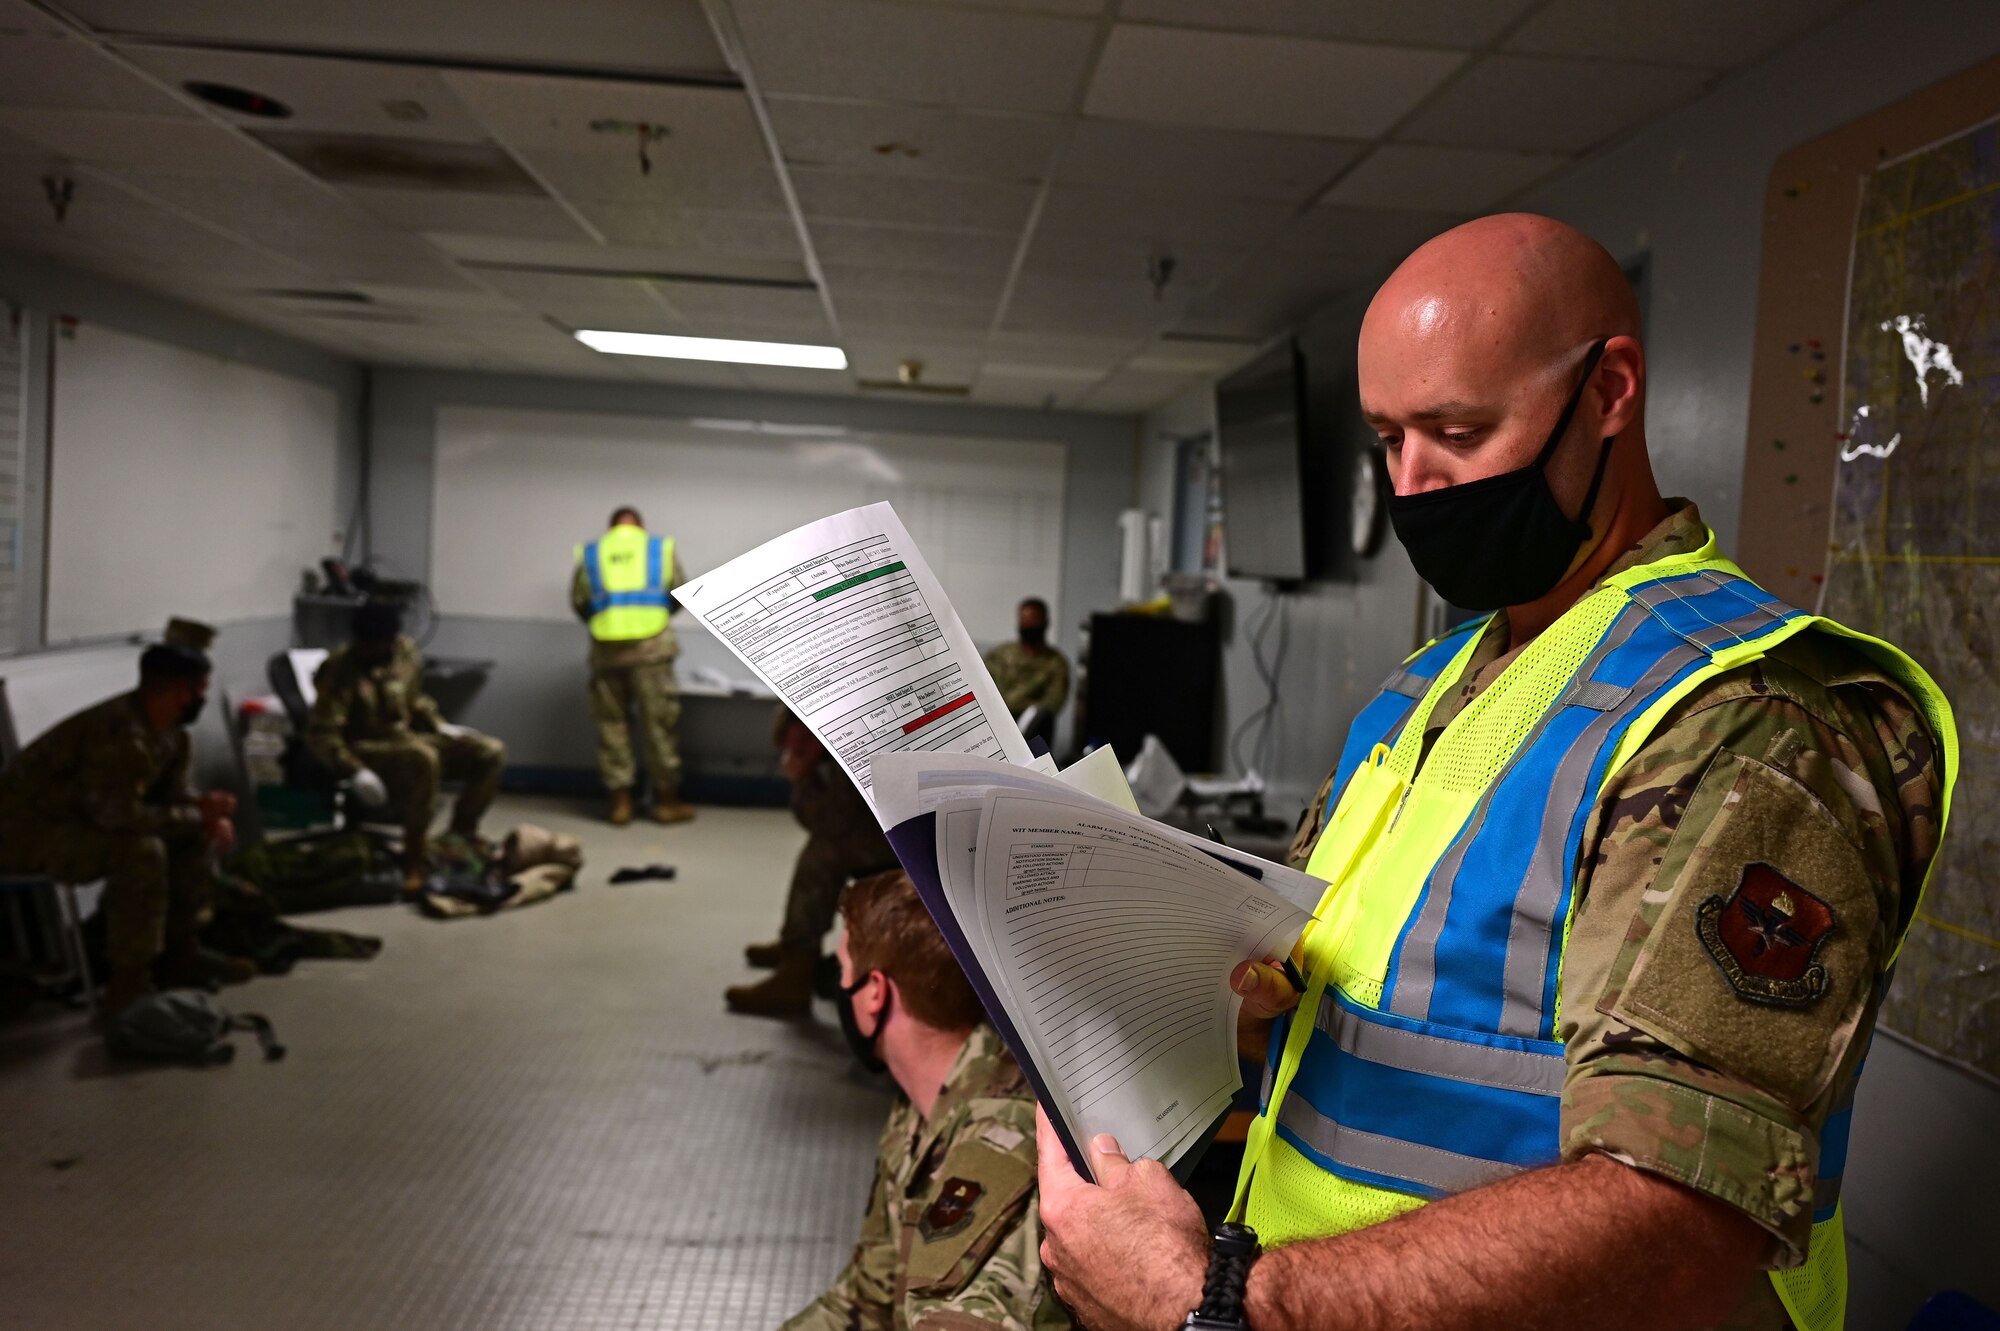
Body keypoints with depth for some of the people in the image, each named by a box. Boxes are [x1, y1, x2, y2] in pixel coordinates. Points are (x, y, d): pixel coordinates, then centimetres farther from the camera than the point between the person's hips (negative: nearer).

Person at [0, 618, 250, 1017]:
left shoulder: (168, 730, -1)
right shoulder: (122, 732, -31)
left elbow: (175, 794, 8)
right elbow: (115, 812, -39)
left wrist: (211, 816, -15)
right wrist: (197, 814, -26)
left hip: (81, 818, 10)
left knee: (196, 834, 3)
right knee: (141, 849, -32)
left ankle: (181, 954, 12)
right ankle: (128, 985, -23)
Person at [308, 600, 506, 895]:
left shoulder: (407, 653, 1)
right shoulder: (340, 670, -16)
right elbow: (322, 734, -21)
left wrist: (441, 727, 4)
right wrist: (356, 771, -33)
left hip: (406, 740, 6)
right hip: (365, 750, -6)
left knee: (491, 752, -10)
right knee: (423, 759, -40)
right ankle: (416, 861, -32)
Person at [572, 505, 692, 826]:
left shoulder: (591, 553, 11)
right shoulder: (661, 547, 9)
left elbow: (578, 602, 10)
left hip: (606, 647, 1)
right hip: (651, 643, -1)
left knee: (612, 724, 9)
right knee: (658, 723, 5)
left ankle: (620, 801, 10)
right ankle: (666, 800, 11)